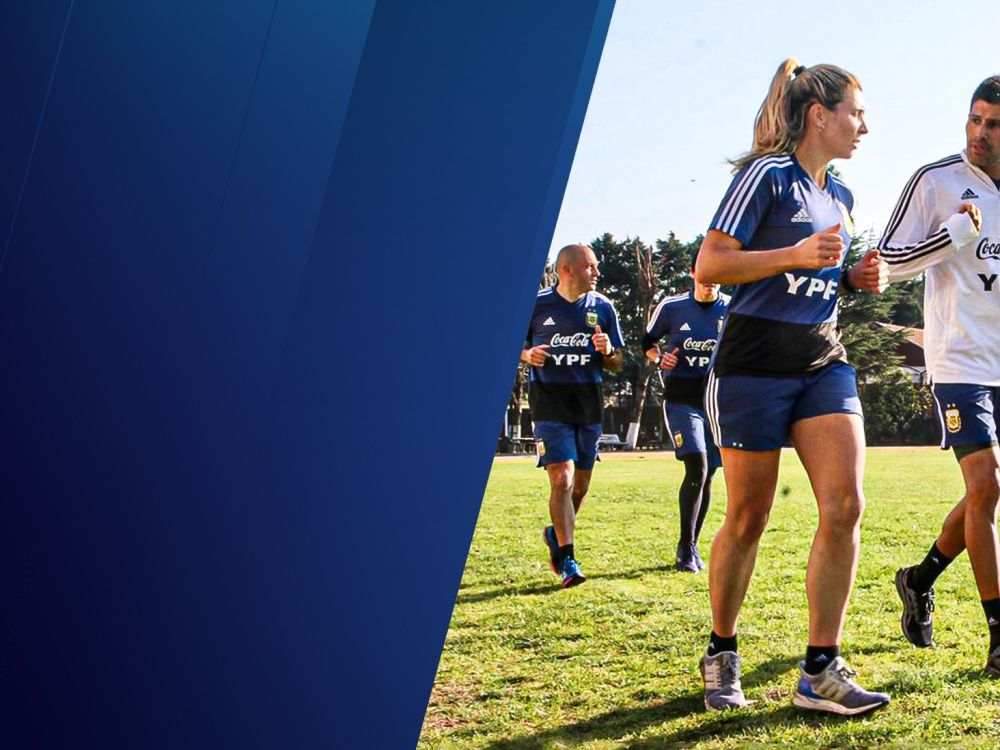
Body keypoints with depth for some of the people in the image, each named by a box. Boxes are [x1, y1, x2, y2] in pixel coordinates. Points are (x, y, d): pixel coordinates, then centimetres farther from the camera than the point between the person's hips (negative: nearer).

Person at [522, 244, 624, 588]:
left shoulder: (602, 307, 6)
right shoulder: (536, 304, -2)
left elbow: (616, 365, 11)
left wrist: (608, 352, -11)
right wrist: (528, 355, -13)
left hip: (588, 402, 4)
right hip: (549, 402, -4)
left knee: (580, 485, 10)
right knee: (561, 479, -14)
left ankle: (557, 534, 37)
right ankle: (567, 560, -7)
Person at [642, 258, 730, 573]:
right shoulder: (671, 307, 0)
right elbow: (648, 340, 15)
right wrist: (659, 359, -5)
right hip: (682, 401, -3)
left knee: (706, 476, 8)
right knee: (697, 468, -18)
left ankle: (691, 547, 23)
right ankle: (685, 547, -10)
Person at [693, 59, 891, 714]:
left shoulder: (840, 195, 16)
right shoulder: (767, 175, -7)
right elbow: (709, 268, -12)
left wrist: (856, 277, 8)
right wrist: (796, 254, -20)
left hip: (825, 364, 7)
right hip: (755, 363, -6)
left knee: (845, 506, -9)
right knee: (748, 519, 1)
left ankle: (821, 672, -2)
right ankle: (721, 656, 21)